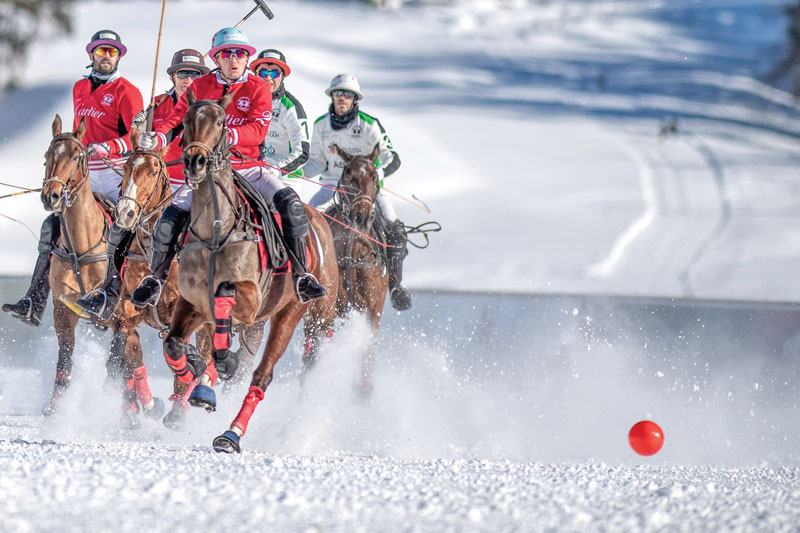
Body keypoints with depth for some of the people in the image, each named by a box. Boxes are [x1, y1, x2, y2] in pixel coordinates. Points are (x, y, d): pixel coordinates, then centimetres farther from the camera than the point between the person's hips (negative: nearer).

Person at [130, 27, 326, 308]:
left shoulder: (258, 88, -2)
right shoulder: (200, 87, 2)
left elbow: (258, 130, -15)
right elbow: (177, 119, -1)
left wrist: (226, 135, -33)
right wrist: (156, 138, -23)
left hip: (248, 166, -1)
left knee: (290, 202, -23)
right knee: (172, 216, -15)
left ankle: (302, 276, -17)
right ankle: (155, 278, 9)